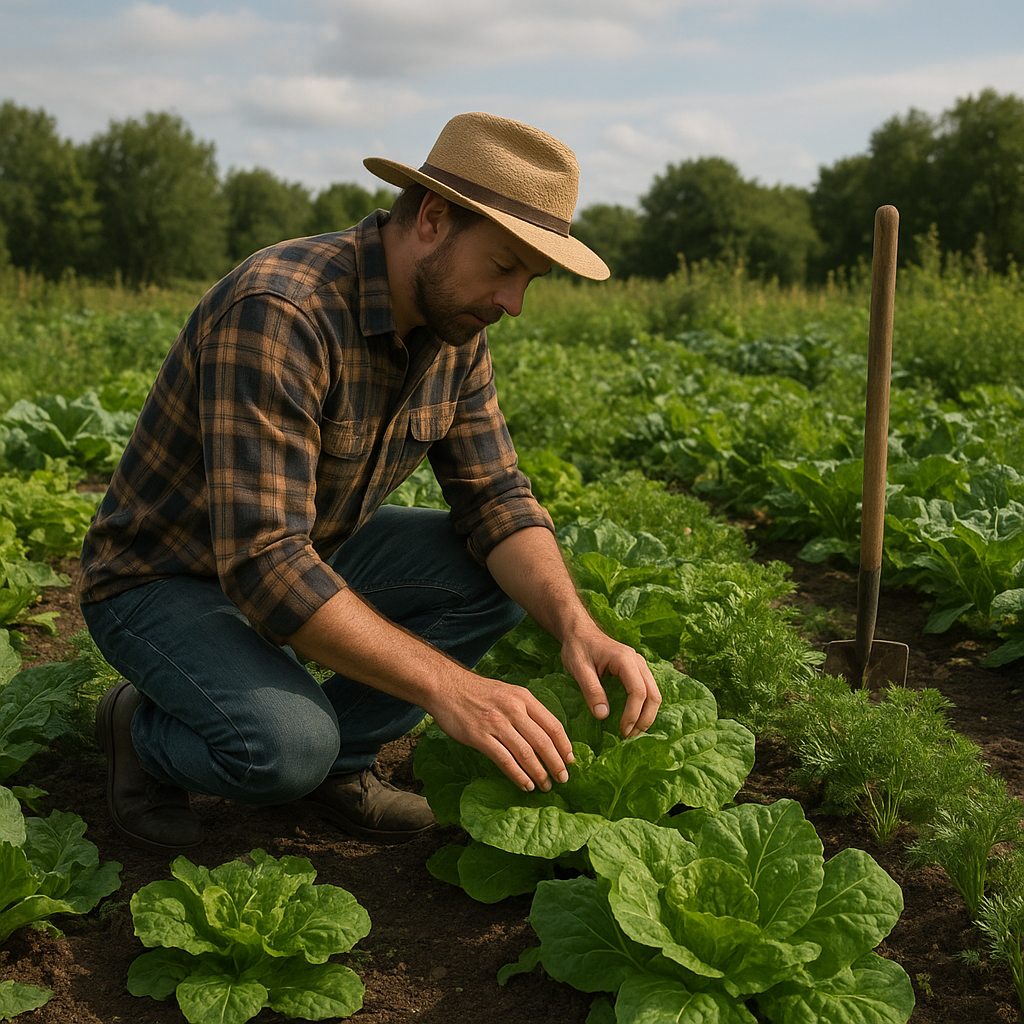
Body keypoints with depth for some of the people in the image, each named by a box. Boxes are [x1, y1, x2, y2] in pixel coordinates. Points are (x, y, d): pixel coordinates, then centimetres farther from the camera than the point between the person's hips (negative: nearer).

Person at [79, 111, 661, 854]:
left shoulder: (454, 327, -7)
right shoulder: (277, 314, -34)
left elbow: (494, 497, -7)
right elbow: (262, 562, -39)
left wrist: (576, 627, -25)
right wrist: (446, 686, -44)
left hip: (308, 552, 8)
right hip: (164, 578, -7)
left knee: (503, 575, -10)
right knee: (286, 745, -33)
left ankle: (340, 758, 2)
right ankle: (146, 729, 1)